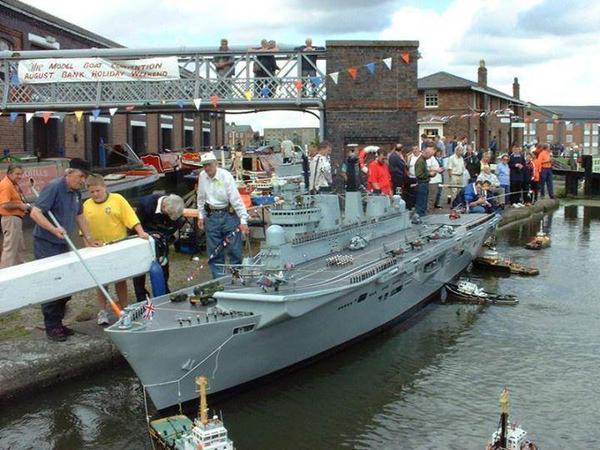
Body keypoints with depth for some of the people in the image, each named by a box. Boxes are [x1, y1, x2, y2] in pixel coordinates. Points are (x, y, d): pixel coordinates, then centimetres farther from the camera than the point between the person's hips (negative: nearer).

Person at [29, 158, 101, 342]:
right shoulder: (54, 187, -17)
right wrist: (54, 229, -35)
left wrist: (89, 239, 16)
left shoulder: (76, 192, 9)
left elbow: (79, 215, 20)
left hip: (63, 245, 9)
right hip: (46, 245, -8)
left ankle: (58, 323, 22)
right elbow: (35, 213, -24)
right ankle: (51, 328, 5)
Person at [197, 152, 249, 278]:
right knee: (214, 252, 8)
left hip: (229, 214, -4)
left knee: (234, 249, -1)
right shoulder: (202, 176, 0)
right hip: (211, 216, 4)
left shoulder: (226, 176, -15)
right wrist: (200, 216, 13)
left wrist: (243, 220, -20)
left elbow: (236, 199, -17)